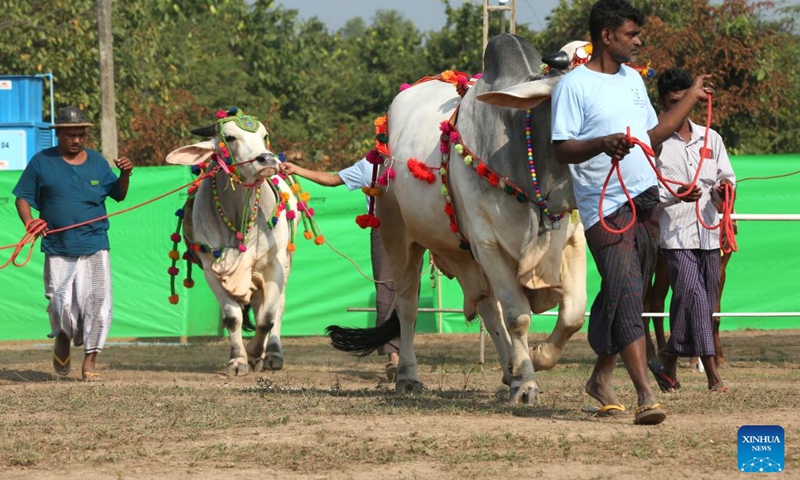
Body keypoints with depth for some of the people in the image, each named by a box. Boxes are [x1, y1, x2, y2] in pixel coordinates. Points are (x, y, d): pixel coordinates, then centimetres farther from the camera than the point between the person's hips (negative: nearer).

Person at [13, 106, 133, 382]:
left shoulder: (97, 162, 10)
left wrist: (125, 174, -3)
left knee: (96, 302, -6)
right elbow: (23, 197, 6)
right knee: (61, 304, -4)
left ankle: (90, 361, 3)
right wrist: (29, 223, -12)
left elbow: (118, 195, 17)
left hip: (94, 247, 1)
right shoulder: (42, 162, 4)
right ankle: (62, 339, 30)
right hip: (57, 249, -1)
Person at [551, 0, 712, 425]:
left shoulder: (632, 79, 16)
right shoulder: (573, 86, -8)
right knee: (624, 294, -16)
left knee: (622, 297, 11)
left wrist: (692, 97, 31)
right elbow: (562, 150, -12)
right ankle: (645, 396, -24)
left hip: (646, 201, 8)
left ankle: (600, 378, 26)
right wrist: (602, 144, -30)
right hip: (605, 208, -8)